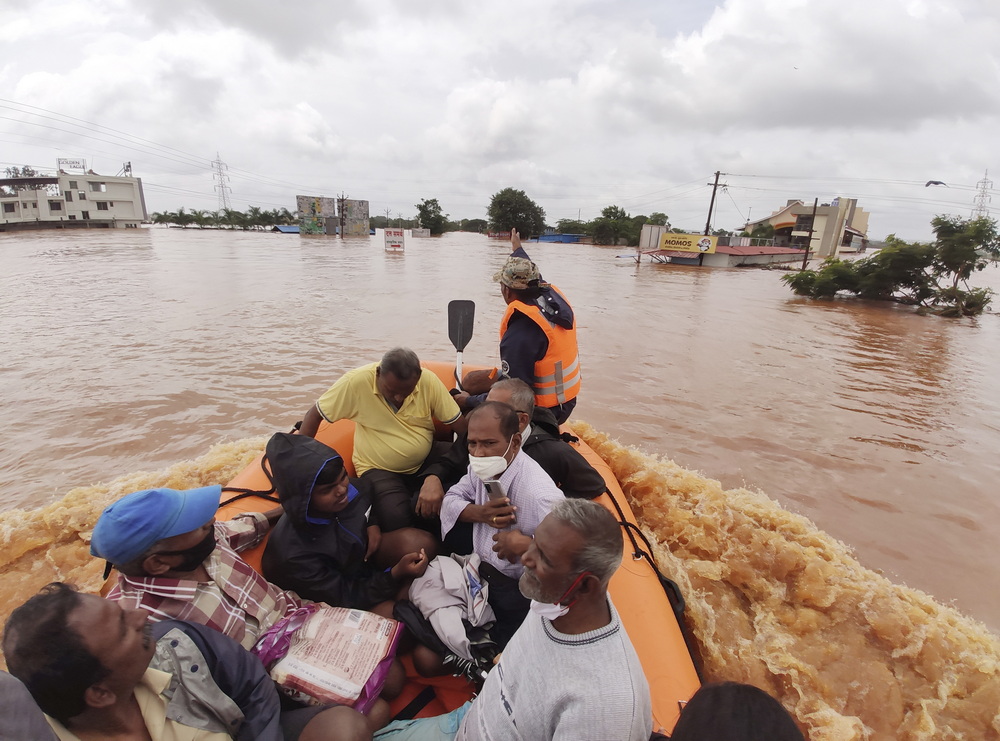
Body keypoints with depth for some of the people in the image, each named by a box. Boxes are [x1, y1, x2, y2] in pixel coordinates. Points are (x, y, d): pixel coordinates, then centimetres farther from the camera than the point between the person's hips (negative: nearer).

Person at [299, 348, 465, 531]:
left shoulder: (429, 381, -15)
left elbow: (461, 426, -10)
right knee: (396, 519, -29)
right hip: (378, 469, -2)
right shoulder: (356, 382, -20)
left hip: (426, 463, 3)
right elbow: (314, 414, -8)